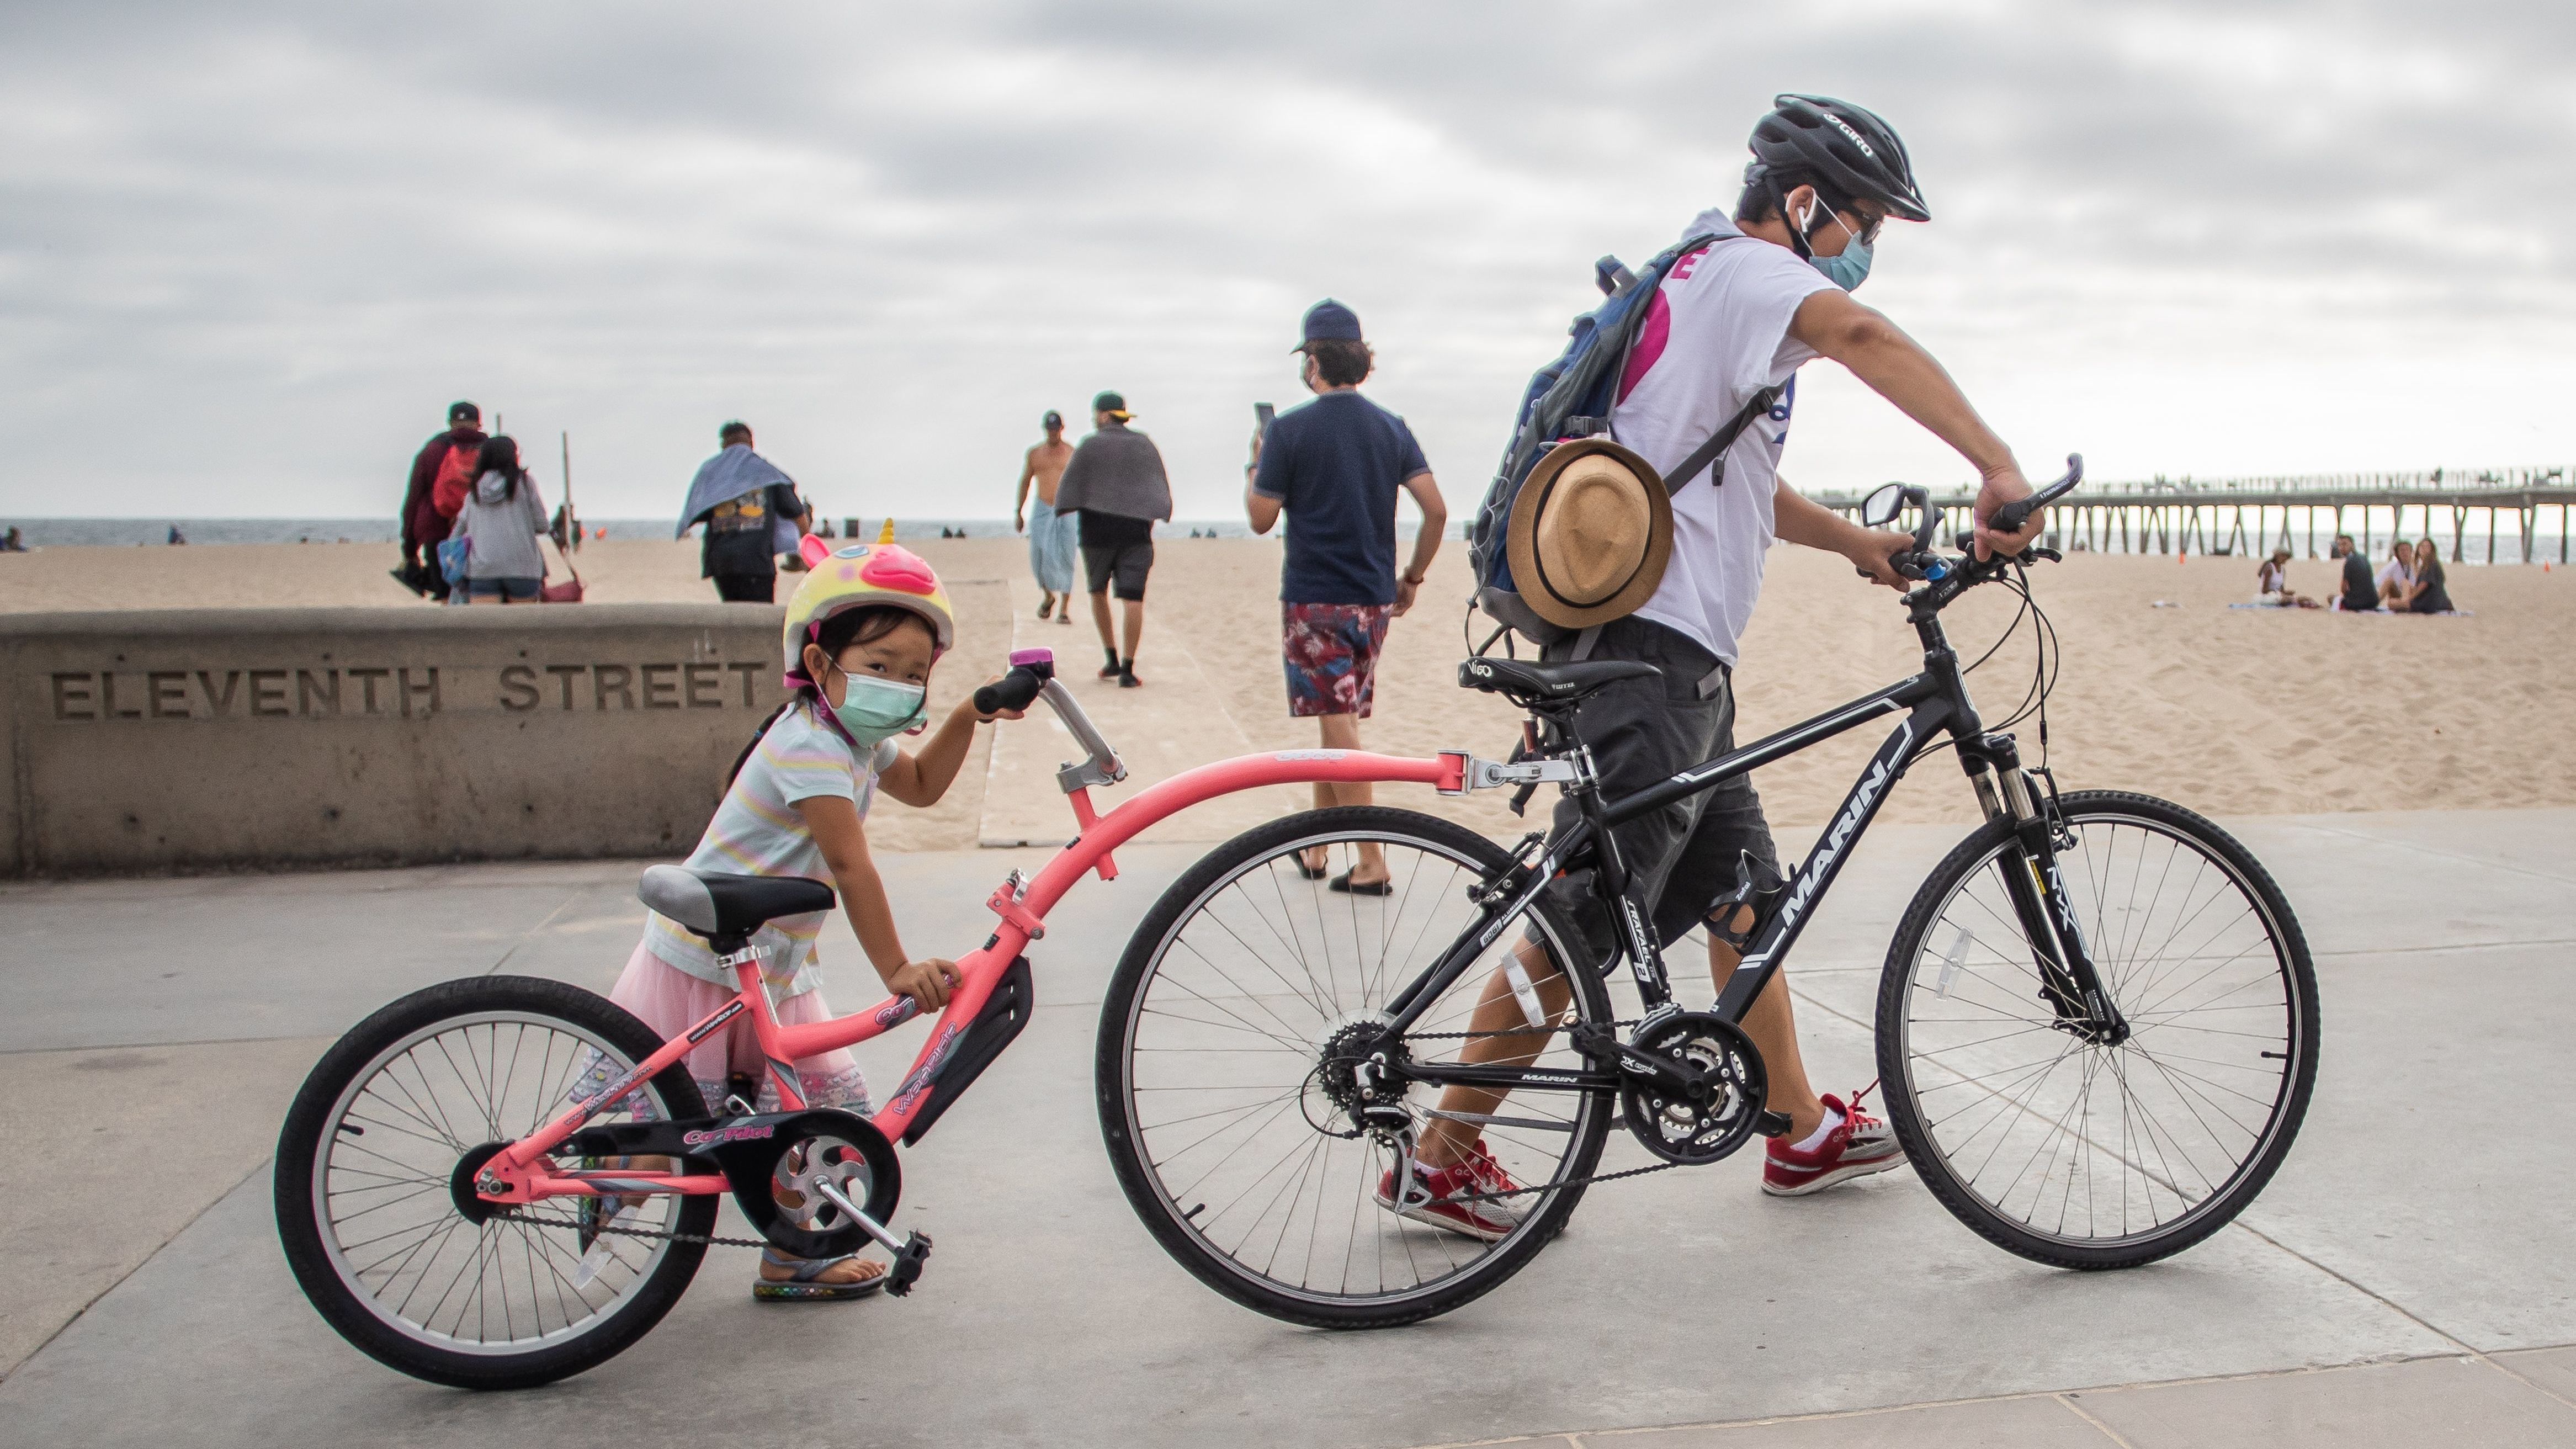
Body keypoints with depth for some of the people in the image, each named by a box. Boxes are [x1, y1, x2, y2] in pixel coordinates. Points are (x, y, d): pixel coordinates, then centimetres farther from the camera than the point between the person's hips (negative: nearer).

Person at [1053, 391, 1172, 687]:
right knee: (1133, 598, -3)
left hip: (1099, 529, -2)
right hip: (1137, 530, 2)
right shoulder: (1145, 446, 8)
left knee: (1098, 591, 18)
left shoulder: (1091, 445, -3)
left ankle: (1112, 658, 16)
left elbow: (1069, 486, -2)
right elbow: (1161, 488, 12)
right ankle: (1127, 668, -10)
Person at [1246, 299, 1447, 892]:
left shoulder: (1289, 429, -9)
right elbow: (1436, 511, -1)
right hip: (1373, 600, 5)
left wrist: (1256, 465, 12)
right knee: (1339, 721, 17)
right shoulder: (1392, 427, 5)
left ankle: (1372, 864, -7)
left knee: (1339, 726, -4)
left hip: (1313, 600, -5)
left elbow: (1261, 518, -5)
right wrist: (1412, 577, 11)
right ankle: (1316, 847, 26)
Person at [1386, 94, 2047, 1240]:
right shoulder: (1749, 270, -6)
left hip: (1667, 647, 11)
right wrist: (1999, 469, -35)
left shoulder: (1703, 285, 25)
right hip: (1651, 645, -11)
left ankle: (1802, 1132, 29)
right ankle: (1439, 1164, 3)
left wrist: (1852, 540, 19)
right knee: (1585, 927, -6)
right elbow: (1862, 335, -29)